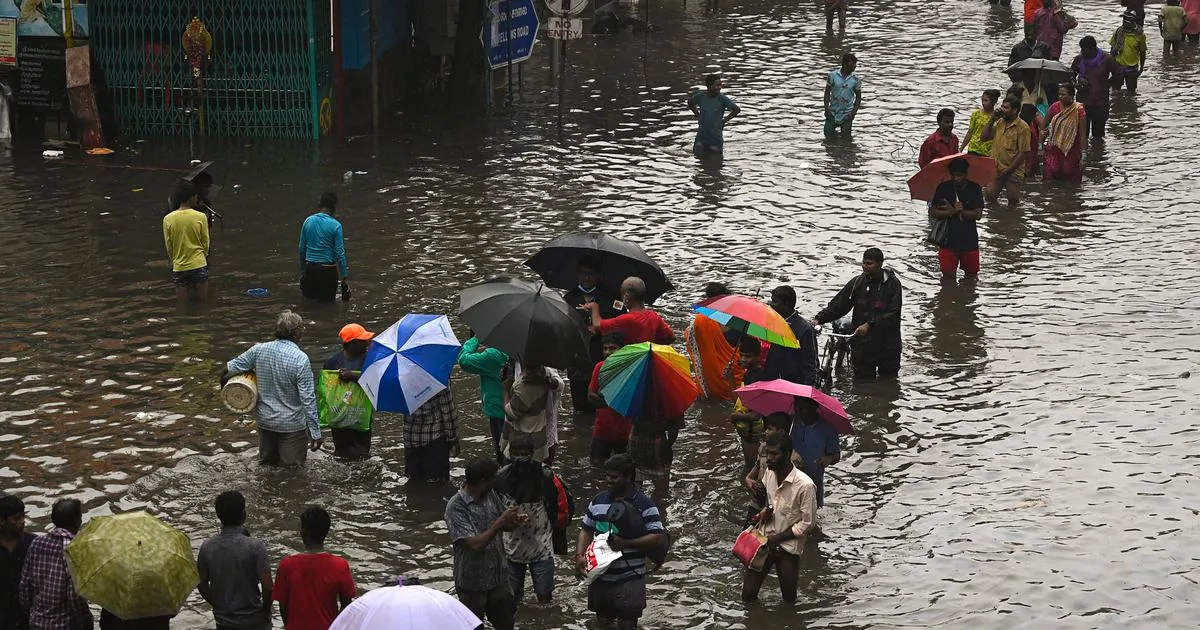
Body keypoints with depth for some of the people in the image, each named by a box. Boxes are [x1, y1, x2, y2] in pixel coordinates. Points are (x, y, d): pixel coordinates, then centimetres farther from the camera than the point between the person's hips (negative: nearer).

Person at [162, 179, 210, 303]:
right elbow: (206, 244, -1)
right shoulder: (200, 217, -9)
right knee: (202, 303, 8)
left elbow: (168, 247, 3)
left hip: (179, 267, 1)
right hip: (199, 265, -1)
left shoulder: (168, 219, -5)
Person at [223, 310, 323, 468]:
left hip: (265, 420, 5)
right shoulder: (300, 359, -19)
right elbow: (308, 399, -18)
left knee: (266, 463, 20)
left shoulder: (259, 350, -6)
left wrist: (223, 382, 27)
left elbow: (230, 368, 3)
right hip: (292, 424, -5)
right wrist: (315, 433, -13)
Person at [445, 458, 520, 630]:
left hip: (499, 577, 6)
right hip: (473, 582, -6)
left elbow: (504, 526, 9)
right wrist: (501, 521, -26)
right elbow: (476, 544, -29)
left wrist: (513, 522, -14)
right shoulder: (456, 507, -23)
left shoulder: (491, 494, -3)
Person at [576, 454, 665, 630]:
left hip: (629, 579, -4)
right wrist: (580, 555, -7)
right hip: (600, 576, 5)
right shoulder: (598, 501, 5)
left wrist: (626, 543, -22)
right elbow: (586, 530, 11)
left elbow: (658, 539, -13)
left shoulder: (645, 505, -10)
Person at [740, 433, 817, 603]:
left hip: (788, 547, -4)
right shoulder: (769, 473, -4)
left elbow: (808, 522, -15)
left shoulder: (805, 485, -23)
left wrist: (778, 538, -14)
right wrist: (766, 510, -5)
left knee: (789, 599, 10)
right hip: (764, 540, 4)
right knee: (748, 595, 3)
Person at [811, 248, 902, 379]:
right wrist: (819, 319, -13)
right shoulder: (857, 283, 2)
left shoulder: (893, 284, -7)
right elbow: (837, 306, 2)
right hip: (862, 345, 2)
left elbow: (893, 314, -14)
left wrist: (869, 325, -23)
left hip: (887, 346, -2)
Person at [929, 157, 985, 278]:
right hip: (948, 240, 0)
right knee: (948, 275, 0)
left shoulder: (975, 189, -4)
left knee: (971, 274, 11)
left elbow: (978, 214, -13)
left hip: (969, 240, 0)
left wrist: (955, 210, -18)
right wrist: (953, 211, -23)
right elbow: (932, 213, -9)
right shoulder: (943, 188, -3)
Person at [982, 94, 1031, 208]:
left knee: (1012, 201, 2)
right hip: (995, 169, 5)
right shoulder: (999, 122, 7)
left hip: (1013, 172, -5)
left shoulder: (1022, 127, -13)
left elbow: (1024, 153, -14)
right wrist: (992, 120, -3)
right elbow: (984, 137, 10)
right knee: (990, 197, 4)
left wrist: (1008, 171, -15)